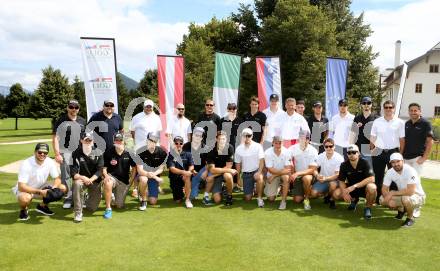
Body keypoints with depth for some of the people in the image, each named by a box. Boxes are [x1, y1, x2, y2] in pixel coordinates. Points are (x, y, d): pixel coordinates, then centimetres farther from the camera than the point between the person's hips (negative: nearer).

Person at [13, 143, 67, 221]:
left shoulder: (50, 162, -14)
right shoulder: (26, 164, -26)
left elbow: (57, 179, -6)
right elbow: (21, 187, -29)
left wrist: (53, 189, -28)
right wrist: (40, 192, -36)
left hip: (41, 188, 5)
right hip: (25, 189, -5)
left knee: (63, 188, -13)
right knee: (24, 198, -39)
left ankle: (43, 206, 10)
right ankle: (23, 210, 0)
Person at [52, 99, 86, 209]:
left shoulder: (82, 121, 13)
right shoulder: (61, 121, -1)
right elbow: (55, 138, -5)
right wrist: (57, 154, -13)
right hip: (66, 153, -4)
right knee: (66, 177, -5)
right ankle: (68, 198, 5)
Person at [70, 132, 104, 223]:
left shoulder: (98, 153, -5)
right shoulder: (76, 154, -8)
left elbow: (100, 170, -10)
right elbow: (73, 173, -12)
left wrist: (91, 179, -25)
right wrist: (82, 178, -31)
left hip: (95, 181, 1)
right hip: (81, 179, -1)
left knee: (92, 208, -2)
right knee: (77, 184, -39)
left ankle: (87, 200, 39)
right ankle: (78, 213, -26)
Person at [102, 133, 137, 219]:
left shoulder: (129, 153, -5)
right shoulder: (108, 153, -8)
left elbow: (134, 168, 5)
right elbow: (104, 168, -4)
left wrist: (131, 181, -2)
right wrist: (106, 175, -25)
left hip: (124, 181, 2)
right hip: (112, 177, -2)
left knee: (120, 206, 2)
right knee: (107, 184, -40)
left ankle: (116, 195, 39)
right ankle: (108, 209, -24)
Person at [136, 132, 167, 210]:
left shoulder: (162, 152, -12)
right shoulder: (141, 152, -18)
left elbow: (161, 169, -7)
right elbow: (140, 170, -23)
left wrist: (153, 174, -29)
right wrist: (154, 177, -35)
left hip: (155, 175, 2)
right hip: (143, 173, -2)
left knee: (153, 202, -3)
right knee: (143, 180, -41)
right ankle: (143, 201, -15)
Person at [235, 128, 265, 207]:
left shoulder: (258, 146, -5)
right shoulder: (239, 149, 3)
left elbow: (261, 160, -11)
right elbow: (238, 164, 10)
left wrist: (259, 172, -27)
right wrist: (238, 178, 9)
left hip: (256, 171, -2)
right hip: (246, 174, 2)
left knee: (259, 178, -39)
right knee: (247, 198, -2)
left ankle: (259, 198, -19)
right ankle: (251, 190, 33)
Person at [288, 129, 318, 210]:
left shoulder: (313, 151, -14)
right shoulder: (293, 149, -7)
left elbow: (312, 170, -18)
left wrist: (298, 173, -30)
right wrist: (292, 174, -20)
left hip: (308, 174, -2)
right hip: (297, 176, 2)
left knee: (306, 178, -38)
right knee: (297, 200, -9)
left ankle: (307, 199, -13)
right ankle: (303, 192, 26)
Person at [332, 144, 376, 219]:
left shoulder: (364, 163, -18)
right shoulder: (344, 165, -8)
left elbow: (371, 179, -27)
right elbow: (341, 181, -4)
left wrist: (354, 186, -35)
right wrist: (344, 192, -26)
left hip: (364, 187, -4)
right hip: (351, 187, 4)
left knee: (372, 188, -38)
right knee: (336, 194, -20)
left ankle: (368, 208, -8)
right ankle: (354, 200, 14)